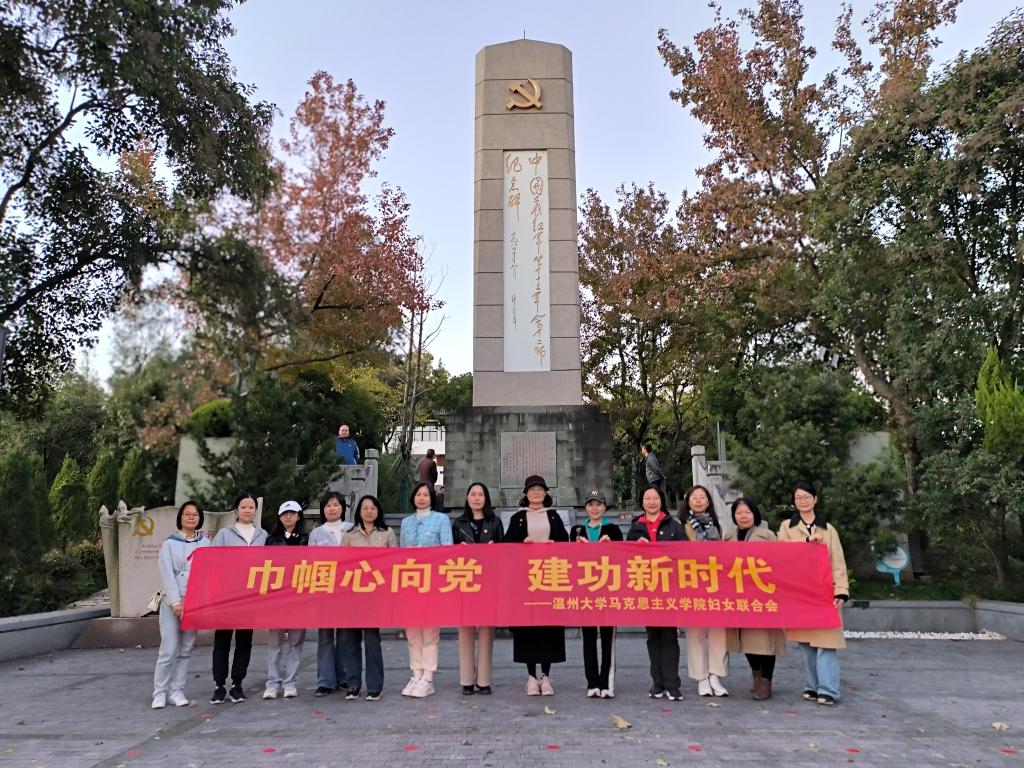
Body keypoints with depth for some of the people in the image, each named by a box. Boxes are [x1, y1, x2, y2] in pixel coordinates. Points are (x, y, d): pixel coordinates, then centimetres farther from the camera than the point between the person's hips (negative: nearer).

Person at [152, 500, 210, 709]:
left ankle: (177, 691, 14)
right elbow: (167, 574, -6)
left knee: (186, 650, 6)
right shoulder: (169, 543, 3)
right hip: (173, 603, -3)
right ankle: (160, 692, 7)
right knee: (169, 649, -5)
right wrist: (176, 601, -15)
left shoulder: (205, 544, 10)